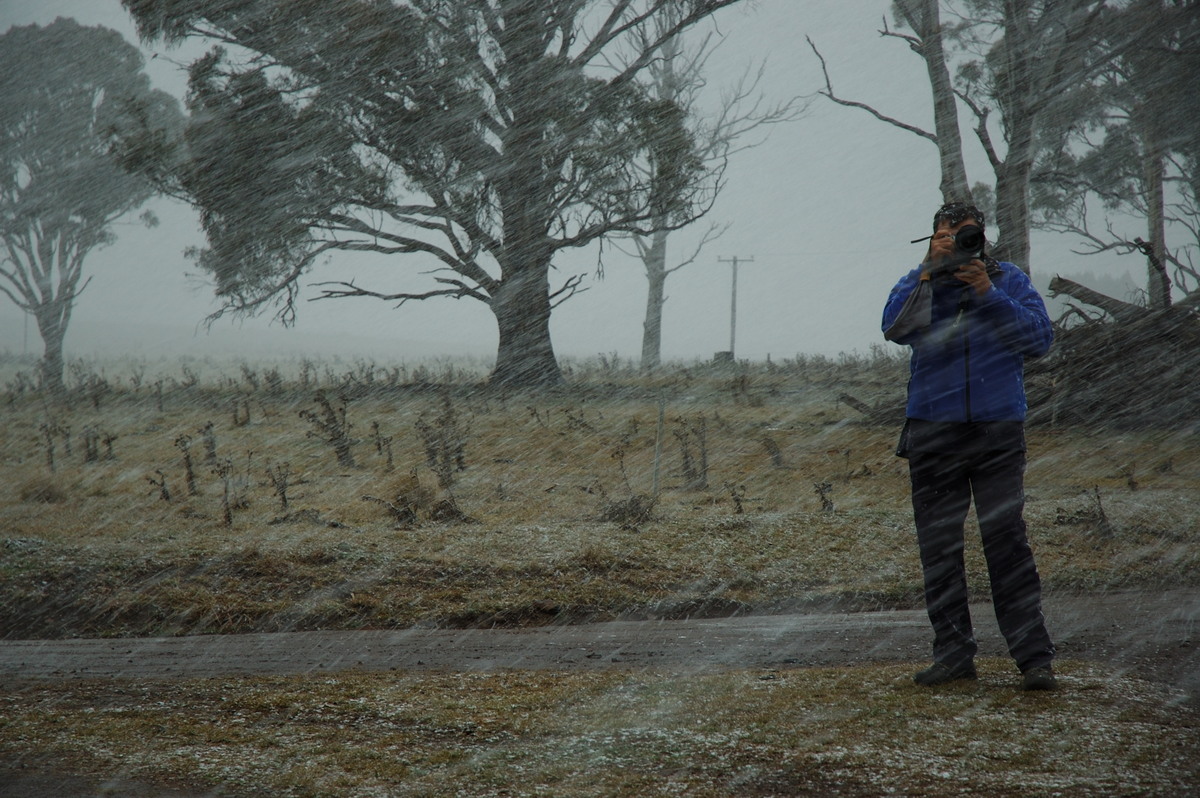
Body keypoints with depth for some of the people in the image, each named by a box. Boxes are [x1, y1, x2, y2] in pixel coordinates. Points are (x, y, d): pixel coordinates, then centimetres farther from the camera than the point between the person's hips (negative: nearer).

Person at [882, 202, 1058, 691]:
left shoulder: (1008, 280, 9)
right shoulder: (919, 283, 9)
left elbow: (1040, 339, -3)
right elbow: (895, 328, -9)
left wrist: (988, 294, -10)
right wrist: (931, 270, -14)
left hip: (999, 430, -2)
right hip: (933, 432, 2)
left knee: (1008, 541, -8)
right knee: (938, 547, 4)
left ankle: (1034, 657, -7)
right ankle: (953, 652, 12)